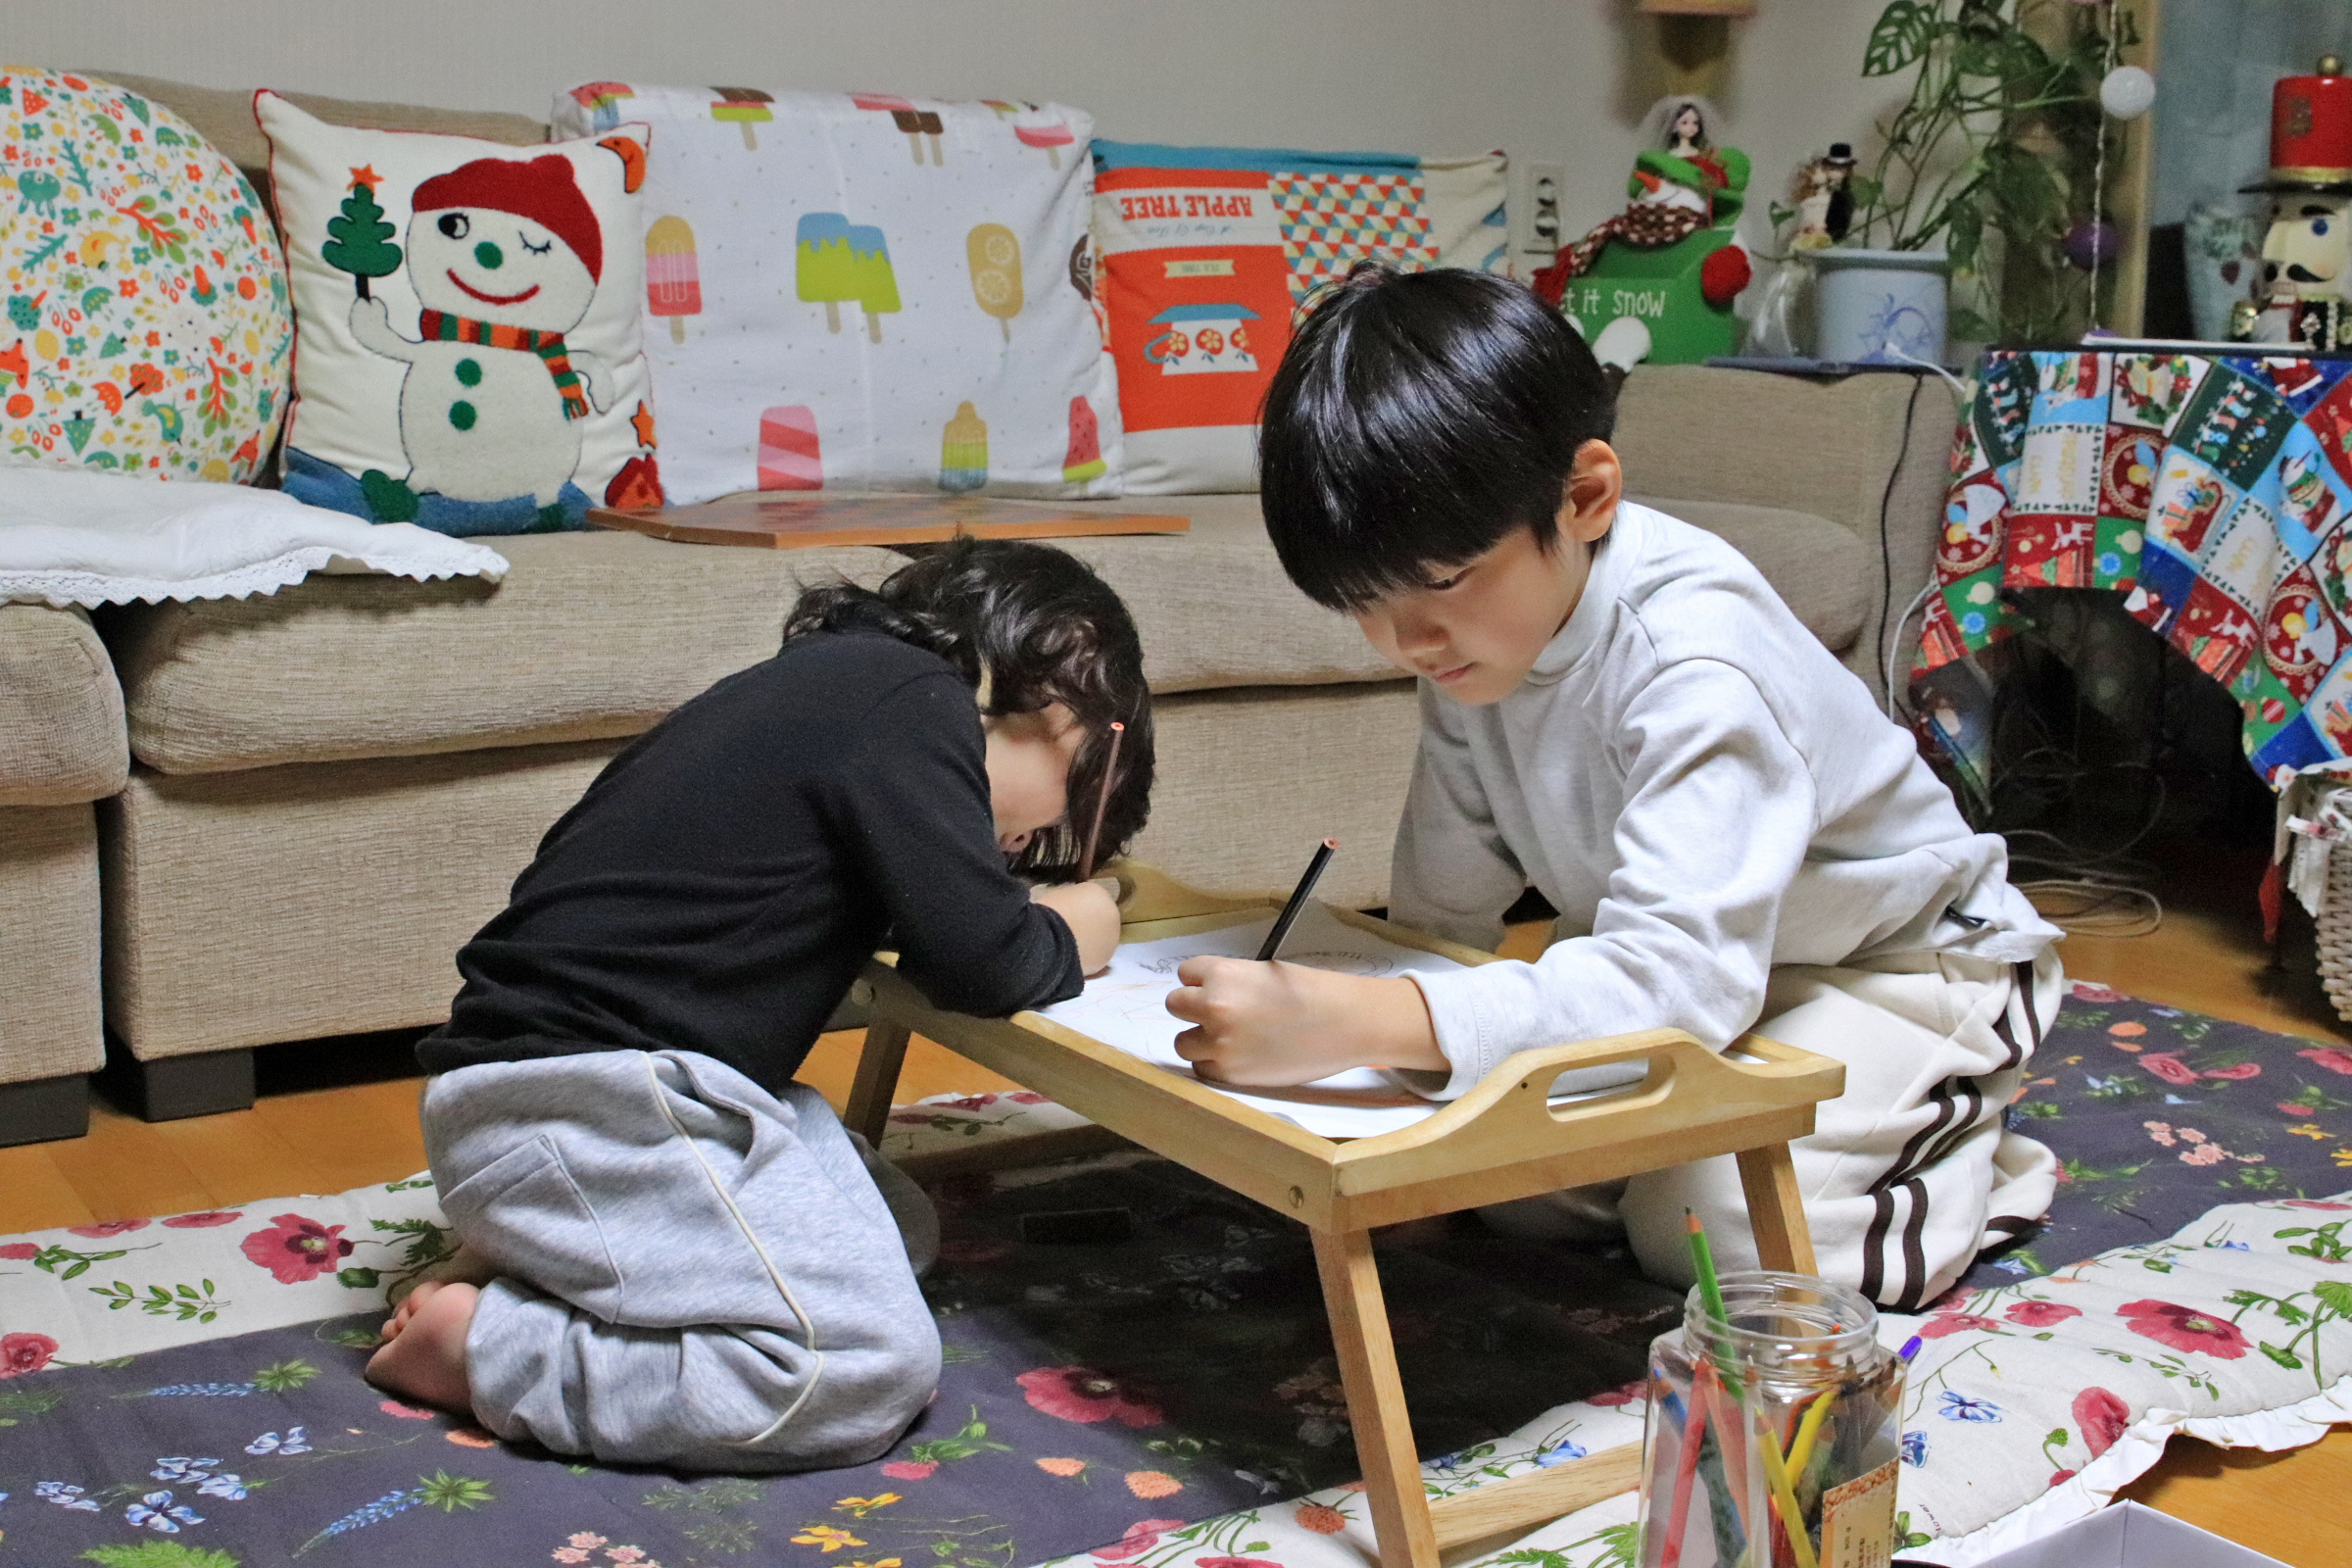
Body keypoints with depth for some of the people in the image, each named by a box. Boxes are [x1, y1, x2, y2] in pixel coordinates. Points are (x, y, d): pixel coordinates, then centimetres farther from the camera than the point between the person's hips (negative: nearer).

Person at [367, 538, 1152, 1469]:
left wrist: (1027, 904, 16)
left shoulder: (832, 684, 20)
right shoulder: (911, 701, -10)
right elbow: (980, 962, -12)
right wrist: (1067, 937, 9)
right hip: (583, 1104, -11)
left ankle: (537, 1262, 8)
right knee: (873, 1366, -16)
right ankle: (485, 1345, -8)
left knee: (899, 1234, 15)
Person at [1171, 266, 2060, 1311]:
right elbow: (1442, 904, -5)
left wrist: (1357, 1024, -59)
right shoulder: (1476, 629, -14)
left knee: (1708, 1222, -23)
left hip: (1903, 960, -6)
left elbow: (1680, 971, -50)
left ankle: (1971, 1157, 5)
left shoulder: (1695, 663, -37)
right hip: (1681, 949, 7)